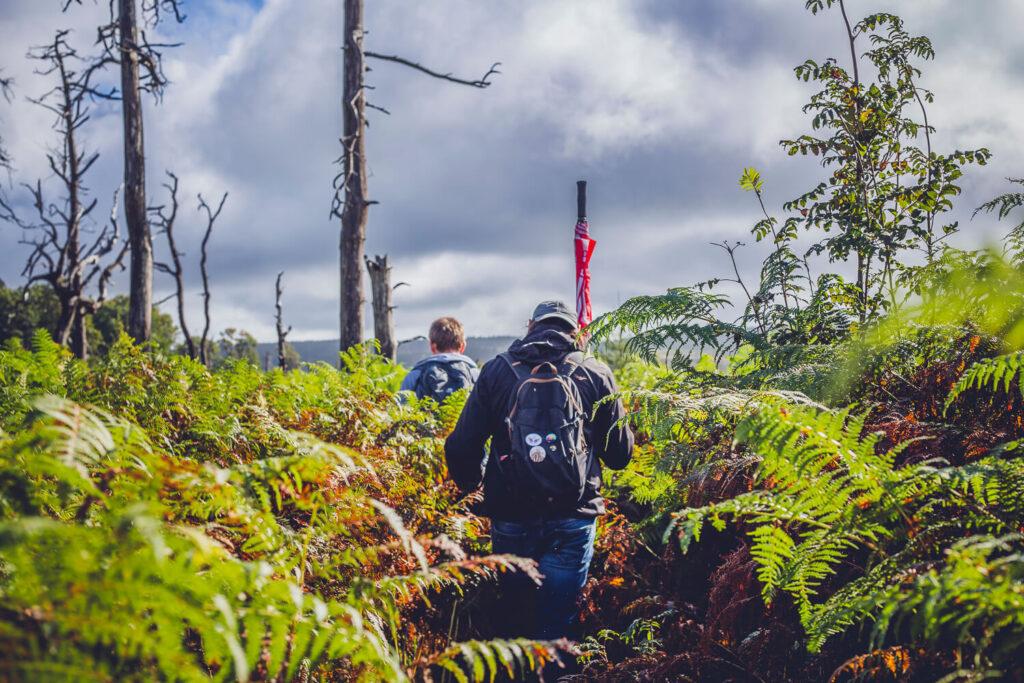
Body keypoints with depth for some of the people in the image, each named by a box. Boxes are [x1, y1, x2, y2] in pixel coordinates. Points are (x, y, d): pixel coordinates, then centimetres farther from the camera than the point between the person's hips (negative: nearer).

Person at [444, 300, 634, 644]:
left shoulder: (496, 371, 4)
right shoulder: (596, 374, 3)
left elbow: (461, 448, 1)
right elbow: (620, 454, 6)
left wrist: (473, 486, 20)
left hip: (511, 519, 1)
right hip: (573, 520, -1)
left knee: (511, 620, 17)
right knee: (555, 627, 6)